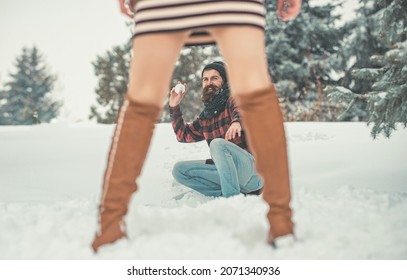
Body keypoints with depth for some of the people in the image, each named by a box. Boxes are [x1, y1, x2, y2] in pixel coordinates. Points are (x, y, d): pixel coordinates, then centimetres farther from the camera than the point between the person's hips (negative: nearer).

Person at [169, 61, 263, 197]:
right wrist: (174, 107, 15)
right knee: (179, 169, -3)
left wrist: (237, 121, -52)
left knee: (217, 143, -32)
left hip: (249, 167, -7)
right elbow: (184, 135, 26)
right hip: (223, 170, 7)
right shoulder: (205, 117, 18)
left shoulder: (232, 100, -3)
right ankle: (224, 194, -15)